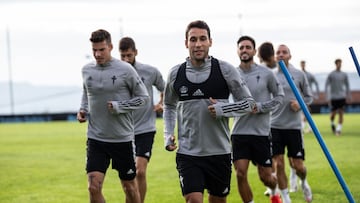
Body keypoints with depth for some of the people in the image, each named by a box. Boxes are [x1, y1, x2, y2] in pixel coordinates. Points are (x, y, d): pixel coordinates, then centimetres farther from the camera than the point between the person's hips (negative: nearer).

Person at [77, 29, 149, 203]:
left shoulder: (125, 70, -9)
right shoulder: (86, 70, 3)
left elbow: (143, 97, -1)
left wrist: (119, 107, -14)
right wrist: (82, 110, 3)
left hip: (122, 138, -2)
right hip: (95, 138, 2)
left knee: (129, 187, 9)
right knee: (94, 187, -10)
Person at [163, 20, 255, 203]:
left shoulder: (225, 69, -5)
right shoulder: (176, 73, 1)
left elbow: (248, 103, 1)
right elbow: (169, 105, 19)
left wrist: (222, 109, -15)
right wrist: (168, 134, 5)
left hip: (219, 151, 0)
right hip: (188, 152, 0)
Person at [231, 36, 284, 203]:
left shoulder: (266, 73, -3)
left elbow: (279, 96, 5)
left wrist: (260, 107, -9)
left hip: (262, 132, -1)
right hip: (239, 132, 1)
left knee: (265, 176, 5)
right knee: (241, 174, -9)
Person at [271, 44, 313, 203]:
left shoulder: (299, 75, 2)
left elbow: (309, 97, 9)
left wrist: (300, 104, -10)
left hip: (294, 126, 0)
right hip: (275, 126, 1)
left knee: (298, 166, 1)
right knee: (279, 164, -4)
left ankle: (303, 183, 35)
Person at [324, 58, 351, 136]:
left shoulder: (344, 75, 8)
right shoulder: (331, 74, -2)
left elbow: (347, 86, 17)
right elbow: (326, 85, 0)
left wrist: (349, 96, 15)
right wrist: (328, 97, -6)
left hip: (342, 97, 2)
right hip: (333, 97, -2)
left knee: (341, 113, -8)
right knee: (333, 113, 0)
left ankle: (339, 129, -5)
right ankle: (332, 123, 31)